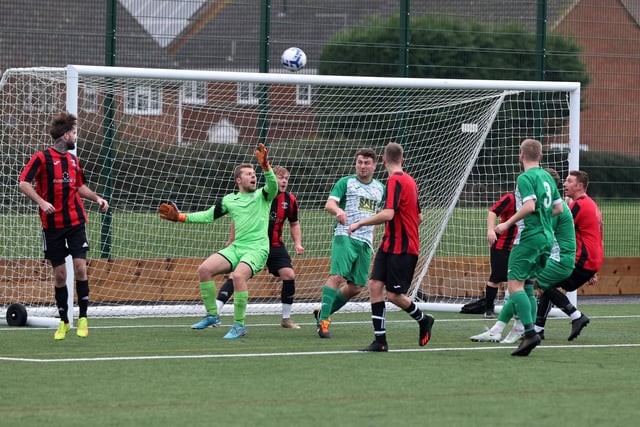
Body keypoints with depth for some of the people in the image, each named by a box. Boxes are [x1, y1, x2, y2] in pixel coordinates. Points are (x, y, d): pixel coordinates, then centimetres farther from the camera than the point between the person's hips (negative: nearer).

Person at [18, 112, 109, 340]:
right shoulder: (42, 158, -7)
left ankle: (83, 319, -1)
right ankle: (64, 322, 14)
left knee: (80, 266, -9)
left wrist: (96, 197, 10)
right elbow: (23, 183, -13)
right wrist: (41, 201, -25)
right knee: (59, 273, 2)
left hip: (76, 222, 3)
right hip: (53, 225, -3)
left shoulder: (73, 160, 11)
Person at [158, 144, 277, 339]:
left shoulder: (262, 195, 3)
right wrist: (180, 217, 11)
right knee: (204, 269, -9)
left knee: (238, 275, -31)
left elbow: (272, 186, -19)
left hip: (257, 248, -6)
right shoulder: (229, 200, 14)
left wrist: (265, 167, -35)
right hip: (236, 247, 6)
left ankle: (239, 324, -19)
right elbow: (208, 216, 18)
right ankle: (212, 314, 5)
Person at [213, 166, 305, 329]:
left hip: (276, 246, 3)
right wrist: (231, 241, -5)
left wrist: (297, 243, 0)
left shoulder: (290, 200, -1)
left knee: (289, 275, -10)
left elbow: (294, 224, 14)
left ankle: (286, 318, 6)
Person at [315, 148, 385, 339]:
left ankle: (324, 312, 20)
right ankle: (323, 320, -18)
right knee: (337, 276, -20)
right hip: (345, 237, -6)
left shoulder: (380, 188, 18)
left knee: (356, 287, 3)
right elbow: (329, 203, -10)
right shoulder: (346, 182, 3)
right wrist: (338, 210, -33)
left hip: (365, 242, 6)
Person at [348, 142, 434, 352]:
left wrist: (360, 223, -18)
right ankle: (380, 341, -3)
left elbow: (388, 214, -26)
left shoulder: (395, 181, -15)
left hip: (402, 248, -9)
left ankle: (423, 320, 25)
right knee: (375, 285, -1)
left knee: (394, 295, -2)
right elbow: (419, 217, 19)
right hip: (389, 245, 9)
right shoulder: (409, 181, 13)